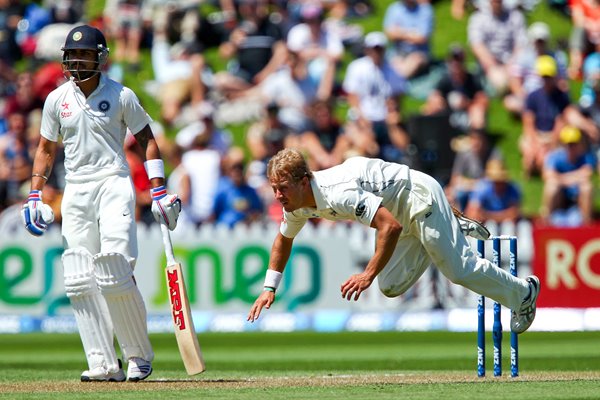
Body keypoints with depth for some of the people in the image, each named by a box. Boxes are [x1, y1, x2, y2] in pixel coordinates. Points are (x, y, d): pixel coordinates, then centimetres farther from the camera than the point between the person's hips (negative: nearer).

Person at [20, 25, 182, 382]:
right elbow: (47, 149, 18)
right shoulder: (57, 100, 10)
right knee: (80, 282, -5)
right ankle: (104, 364, -4)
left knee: (116, 277, -16)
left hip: (114, 184, -4)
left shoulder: (122, 96, 0)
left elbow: (147, 139, 4)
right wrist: (35, 197, 11)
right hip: (76, 190, 4)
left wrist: (159, 192, -3)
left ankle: (140, 354, 1)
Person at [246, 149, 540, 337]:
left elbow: (390, 226, -43)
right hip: (400, 211, 9)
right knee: (391, 288, 11)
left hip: (418, 197, -9)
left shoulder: (338, 193, -38)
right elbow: (284, 239, 12)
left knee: (458, 267, -4)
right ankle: (451, 229, 27)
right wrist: (269, 289, 5)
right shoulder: (296, 203, -10)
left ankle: (523, 292, 20)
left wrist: (368, 275, -42)